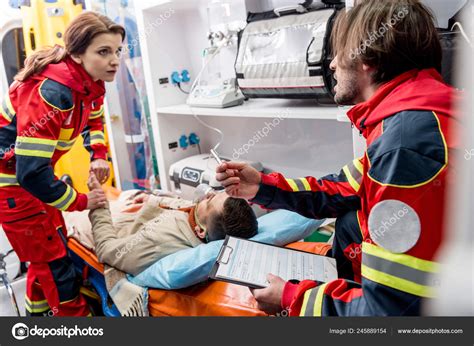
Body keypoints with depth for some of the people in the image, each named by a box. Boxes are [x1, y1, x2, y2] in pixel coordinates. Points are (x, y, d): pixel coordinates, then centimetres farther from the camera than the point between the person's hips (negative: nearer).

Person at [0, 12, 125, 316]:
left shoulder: (91, 83, -7)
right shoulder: (51, 92, -33)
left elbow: (93, 121, 15)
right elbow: (31, 171, -33)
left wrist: (99, 156, -5)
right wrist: (81, 201, -21)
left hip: (34, 170, 9)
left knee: (50, 246, 21)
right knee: (54, 261, -1)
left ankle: (41, 311, 44)